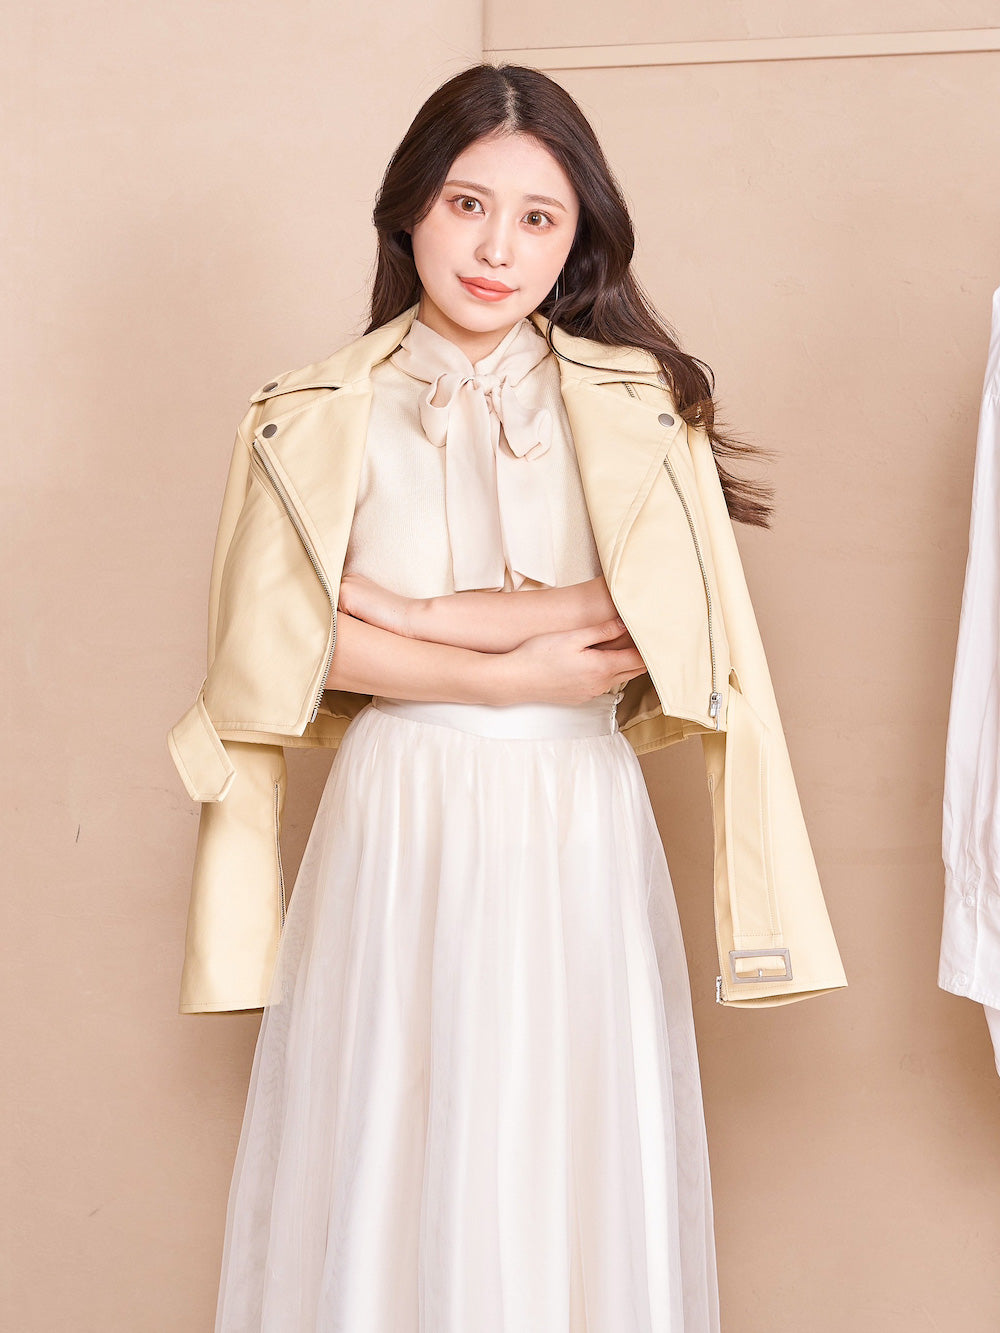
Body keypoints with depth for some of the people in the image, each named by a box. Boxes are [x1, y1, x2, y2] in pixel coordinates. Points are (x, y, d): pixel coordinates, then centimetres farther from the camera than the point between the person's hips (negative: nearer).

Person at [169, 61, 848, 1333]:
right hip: (395, 824, 0)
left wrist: (422, 618, -10)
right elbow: (290, 643, -5)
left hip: (576, 825, 0)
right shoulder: (315, 417, 5)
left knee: (572, 1169, 5)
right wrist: (515, 671, -10)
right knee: (385, 1167, 5)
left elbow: (668, 620, -9)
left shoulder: (636, 403, 4)